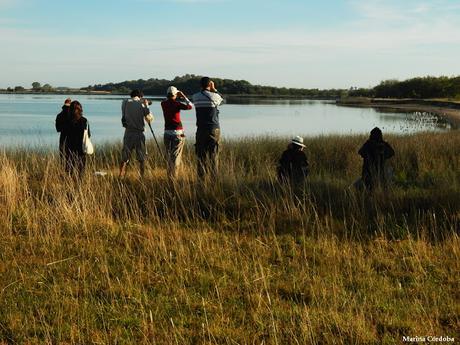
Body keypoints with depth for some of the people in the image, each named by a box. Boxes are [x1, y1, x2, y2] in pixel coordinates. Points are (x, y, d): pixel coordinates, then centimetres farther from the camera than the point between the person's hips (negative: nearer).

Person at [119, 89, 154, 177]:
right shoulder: (142, 105, -4)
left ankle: (121, 177, 4)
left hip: (128, 133, 2)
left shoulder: (125, 103, 2)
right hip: (139, 134, -2)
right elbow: (150, 119, 1)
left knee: (124, 159, 8)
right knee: (141, 159, 8)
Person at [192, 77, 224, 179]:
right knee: (213, 155, 3)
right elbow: (221, 100, 15)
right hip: (214, 129, -2)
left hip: (201, 129, 2)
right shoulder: (214, 96, -7)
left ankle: (201, 177, 4)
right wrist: (214, 89, 15)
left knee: (201, 155, 6)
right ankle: (214, 176, 2)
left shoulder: (195, 97, 1)